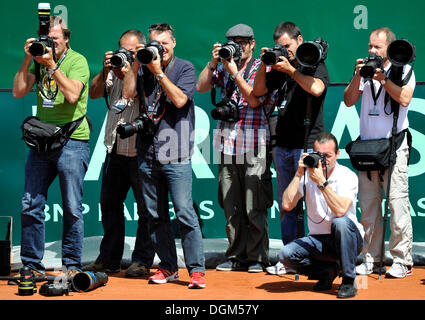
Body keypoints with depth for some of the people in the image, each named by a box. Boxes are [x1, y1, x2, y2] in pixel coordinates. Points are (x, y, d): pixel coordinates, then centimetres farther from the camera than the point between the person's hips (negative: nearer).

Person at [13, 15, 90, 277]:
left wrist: (52, 65, -16)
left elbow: (72, 95, -16)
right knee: (31, 205, 3)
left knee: (72, 208, 1)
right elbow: (19, 92, 5)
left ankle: (72, 265, 11)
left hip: (71, 141, -5)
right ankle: (31, 264, 14)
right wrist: (28, 60, -2)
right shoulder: (39, 60, 13)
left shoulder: (77, 61, -2)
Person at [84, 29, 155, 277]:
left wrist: (128, 75, -21)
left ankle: (142, 261, 9)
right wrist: (105, 71, -8)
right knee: (110, 204, 12)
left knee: (145, 208, 0)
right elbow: (94, 93, 7)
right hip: (115, 149, 6)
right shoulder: (117, 67, 12)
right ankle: (109, 260, 22)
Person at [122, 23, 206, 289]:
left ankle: (197, 269, -6)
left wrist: (159, 73, -11)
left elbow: (180, 100, -11)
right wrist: (136, 64, -2)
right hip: (147, 153, 5)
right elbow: (128, 93, 2)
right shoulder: (144, 68, 13)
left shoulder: (185, 68, 2)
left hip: (176, 154, -5)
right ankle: (168, 267, 18)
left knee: (185, 212, -10)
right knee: (156, 215, 9)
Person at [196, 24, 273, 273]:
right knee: (231, 207, 7)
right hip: (228, 145, 5)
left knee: (255, 208, -4)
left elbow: (254, 99, -10)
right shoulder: (224, 67, 15)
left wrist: (235, 73, -12)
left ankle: (257, 257, 3)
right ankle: (236, 256, 15)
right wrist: (214, 62, -3)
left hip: (254, 148, -4)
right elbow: (201, 87, 6)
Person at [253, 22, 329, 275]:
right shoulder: (280, 68, 14)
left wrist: (291, 69, -17)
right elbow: (258, 91, 12)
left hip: (307, 145, -6)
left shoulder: (316, 65, -2)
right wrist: (264, 65, 0)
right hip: (283, 145, 6)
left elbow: (316, 89, -22)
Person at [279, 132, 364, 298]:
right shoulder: (307, 175, -1)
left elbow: (341, 210, -29)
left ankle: (349, 281, -18)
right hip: (318, 240, 3)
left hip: (347, 238, -3)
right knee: (285, 254, -22)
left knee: (341, 222, -37)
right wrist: (298, 174, -17)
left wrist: (321, 182, -30)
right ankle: (327, 271, 7)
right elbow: (287, 205, -13)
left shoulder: (347, 176, -12)